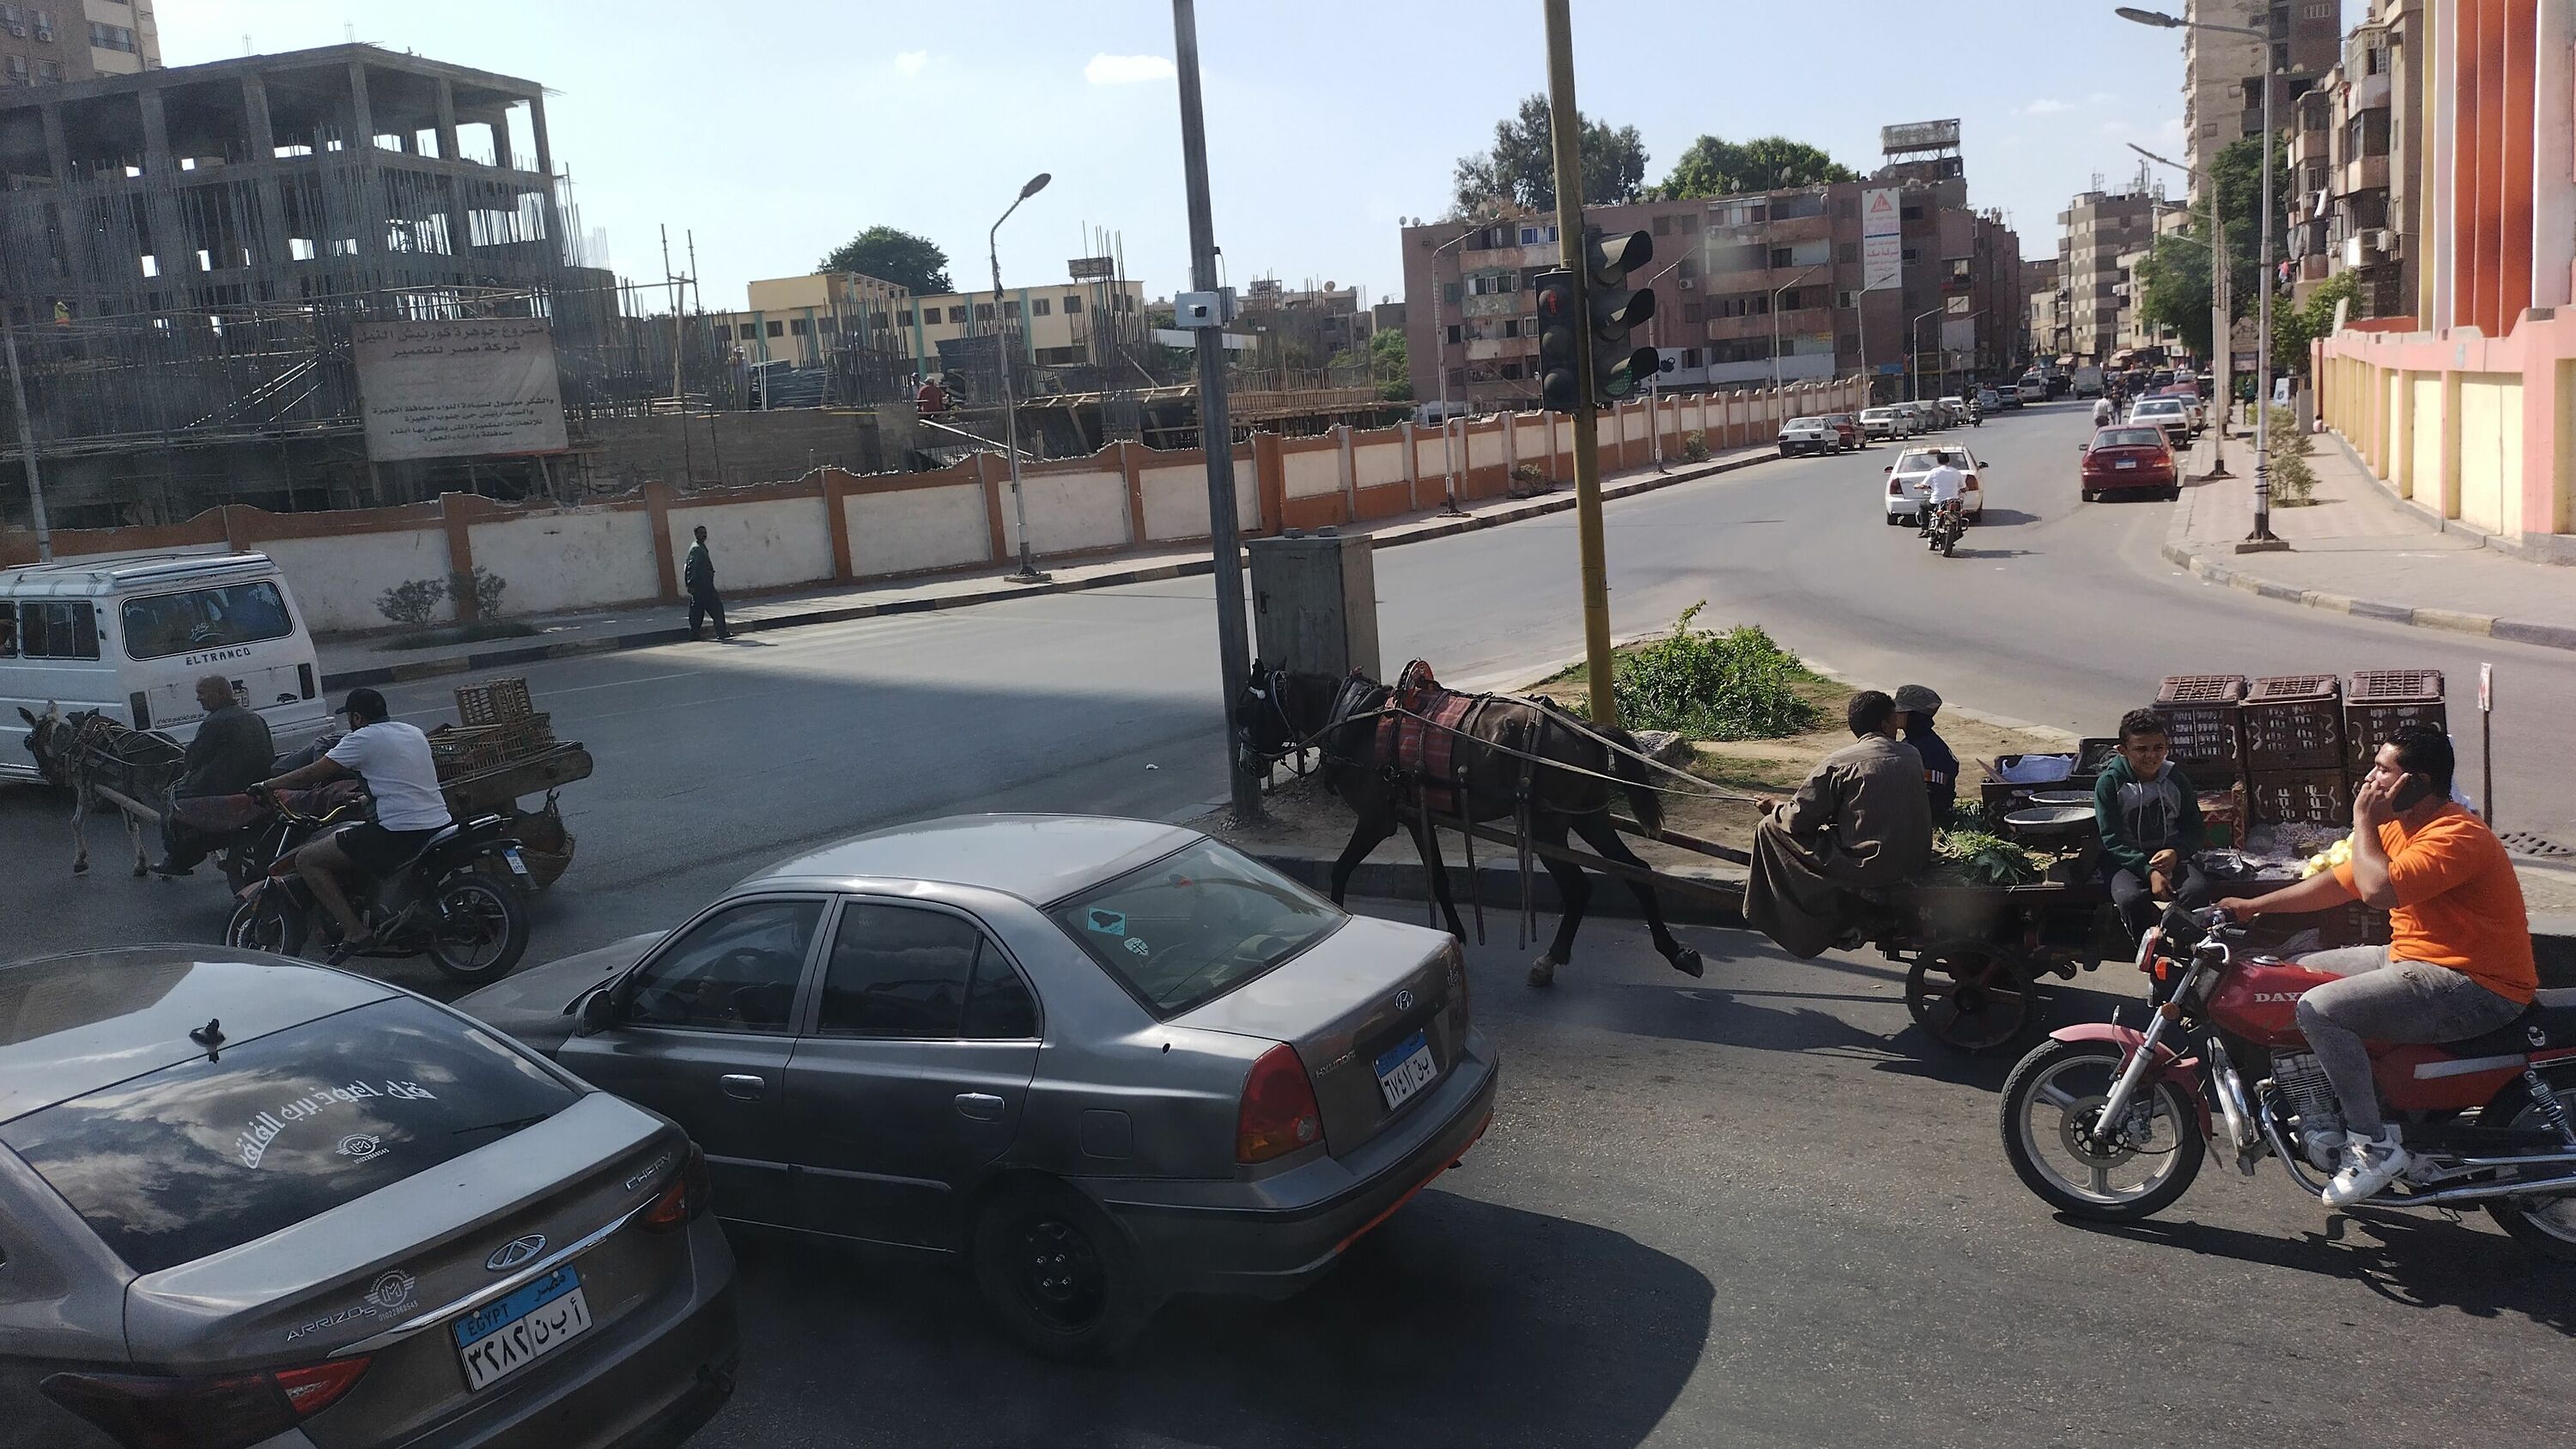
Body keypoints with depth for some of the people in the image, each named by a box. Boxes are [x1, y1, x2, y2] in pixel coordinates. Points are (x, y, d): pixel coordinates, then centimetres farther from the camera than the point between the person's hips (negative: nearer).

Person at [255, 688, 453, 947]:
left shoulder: (363, 738, -5)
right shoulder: (414, 732, 16)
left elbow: (311, 775, -4)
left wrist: (266, 786, 11)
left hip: (399, 833, -9)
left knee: (307, 860, 1)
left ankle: (353, 930, -6)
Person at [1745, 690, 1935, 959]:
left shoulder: (1840, 762, -12)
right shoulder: (1912, 756, 5)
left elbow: (1799, 818, -9)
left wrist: (1776, 807, 14)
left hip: (1871, 866, -7)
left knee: (1771, 828, 4)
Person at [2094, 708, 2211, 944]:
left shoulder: (2176, 779, 5)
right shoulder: (2109, 783, -7)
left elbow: (2194, 828, 11)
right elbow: (2111, 839, -10)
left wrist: (2176, 851, -13)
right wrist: (2149, 871, -22)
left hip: (2170, 855, 3)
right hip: (2124, 860, -3)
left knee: (2198, 889, -30)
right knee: (2131, 899, -35)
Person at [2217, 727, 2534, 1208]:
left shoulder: (2455, 836, -22)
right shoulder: (2397, 826, 10)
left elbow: (2378, 889, -36)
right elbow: (2337, 883, 16)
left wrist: (2364, 819, -21)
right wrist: (2253, 906, 12)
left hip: (2477, 987, -11)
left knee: (2319, 1010, -24)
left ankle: (2374, 1144, -13)